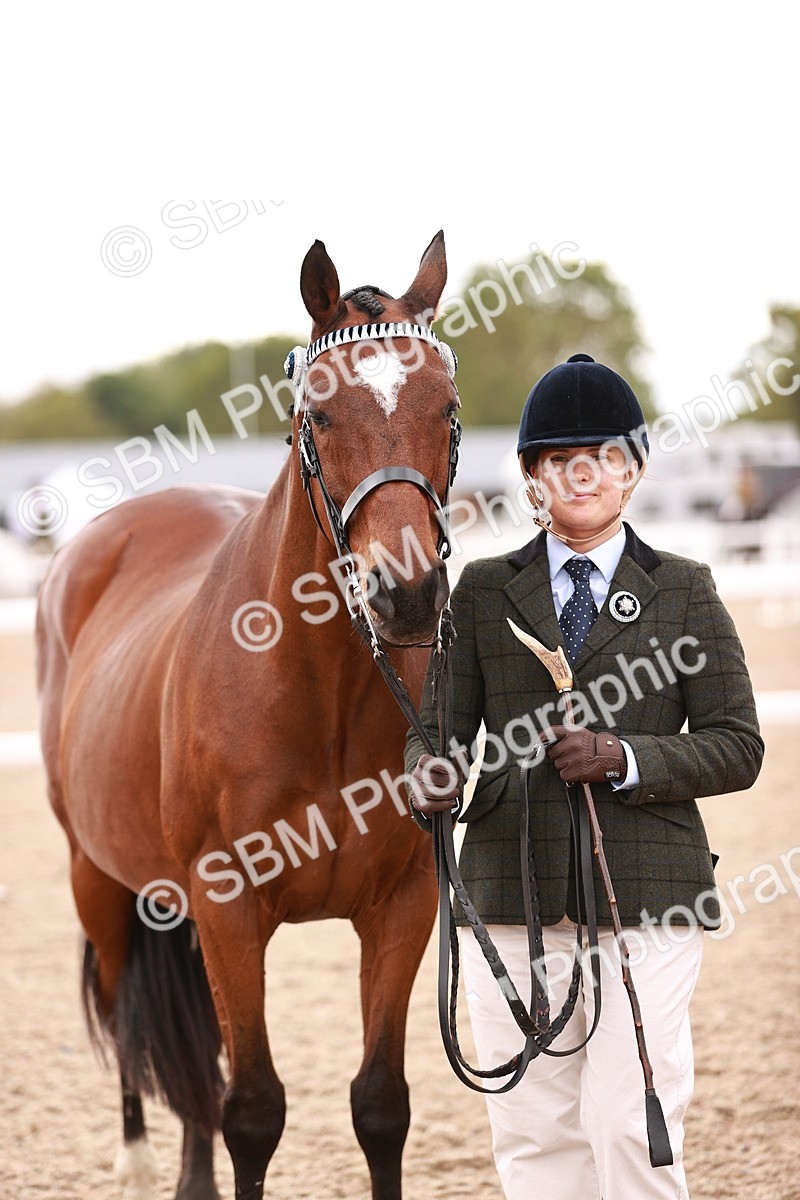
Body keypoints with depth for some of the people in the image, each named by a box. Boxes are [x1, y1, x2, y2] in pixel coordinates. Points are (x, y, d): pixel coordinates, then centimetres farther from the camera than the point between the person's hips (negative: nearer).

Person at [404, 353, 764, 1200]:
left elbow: (736, 747, 3)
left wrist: (626, 758, -13)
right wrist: (431, 779, -16)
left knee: (629, 1122, -8)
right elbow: (440, 725, 8)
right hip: (511, 895, 2)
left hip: (645, 895, -2)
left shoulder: (684, 592, 7)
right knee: (532, 1129, 4)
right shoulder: (484, 591, 12)